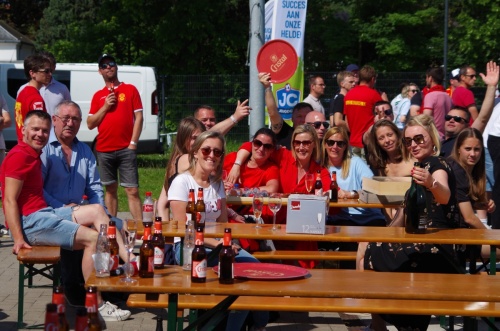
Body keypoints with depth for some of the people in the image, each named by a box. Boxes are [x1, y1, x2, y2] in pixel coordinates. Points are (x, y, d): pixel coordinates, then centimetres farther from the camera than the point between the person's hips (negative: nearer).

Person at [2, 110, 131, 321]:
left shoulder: (33, 155, 21)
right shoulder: (20, 155, -10)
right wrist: (18, 239, -23)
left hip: (44, 213, 10)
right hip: (29, 221, -10)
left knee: (97, 211, -2)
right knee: (93, 237, -17)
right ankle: (95, 307, -16)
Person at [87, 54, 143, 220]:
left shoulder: (130, 89, 6)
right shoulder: (98, 96, 13)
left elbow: (138, 117, 2)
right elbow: (90, 124, 9)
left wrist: (133, 143, -6)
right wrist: (105, 107, -4)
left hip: (126, 149, -3)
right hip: (104, 150, 3)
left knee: (132, 190, -8)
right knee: (110, 189, 7)